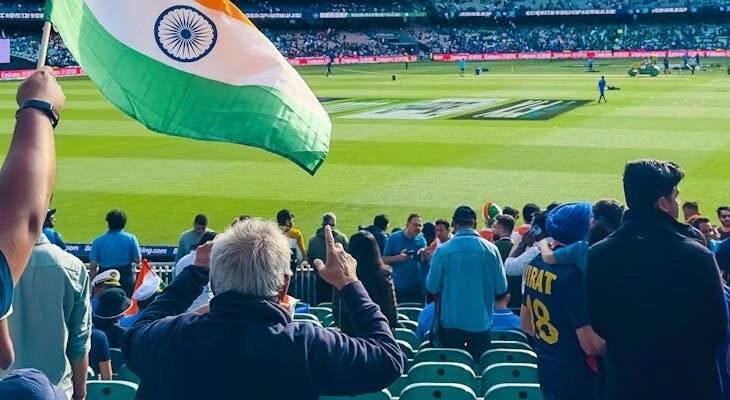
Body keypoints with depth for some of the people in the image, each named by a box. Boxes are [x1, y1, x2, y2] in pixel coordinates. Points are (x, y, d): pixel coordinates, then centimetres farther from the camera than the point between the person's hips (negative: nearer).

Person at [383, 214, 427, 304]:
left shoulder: (421, 240, 4)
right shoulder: (394, 238, -3)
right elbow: (384, 259, -2)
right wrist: (398, 258, -18)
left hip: (418, 286, 2)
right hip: (400, 286, -2)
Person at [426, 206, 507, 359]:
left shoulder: (443, 250, -10)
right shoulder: (491, 249, -7)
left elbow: (432, 287, -5)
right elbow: (501, 288, -3)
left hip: (451, 322, -1)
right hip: (482, 322, 1)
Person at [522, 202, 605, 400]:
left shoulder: (535, 265, 1)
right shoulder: (574, 274, -23)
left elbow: (526, 324, 13)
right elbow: (591, 345, -24)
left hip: (546, 373, 8)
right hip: (575, 380, -8)